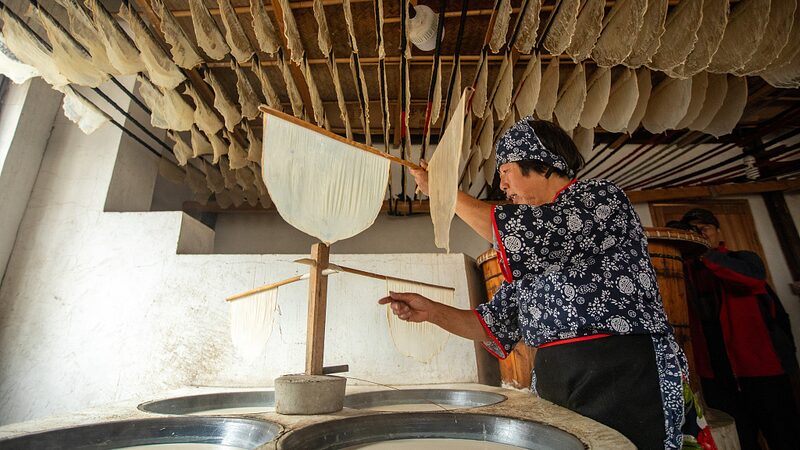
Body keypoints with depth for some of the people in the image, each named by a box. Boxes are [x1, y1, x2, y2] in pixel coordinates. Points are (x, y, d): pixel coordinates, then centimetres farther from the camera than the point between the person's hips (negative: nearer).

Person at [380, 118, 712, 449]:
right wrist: (431, 312, -4)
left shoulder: (603, 196, -5)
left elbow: (520, 232, -23)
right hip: (552, 387, 6)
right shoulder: (531, 258, 13)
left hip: (622, 383, -5)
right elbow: (495, 327, 10)